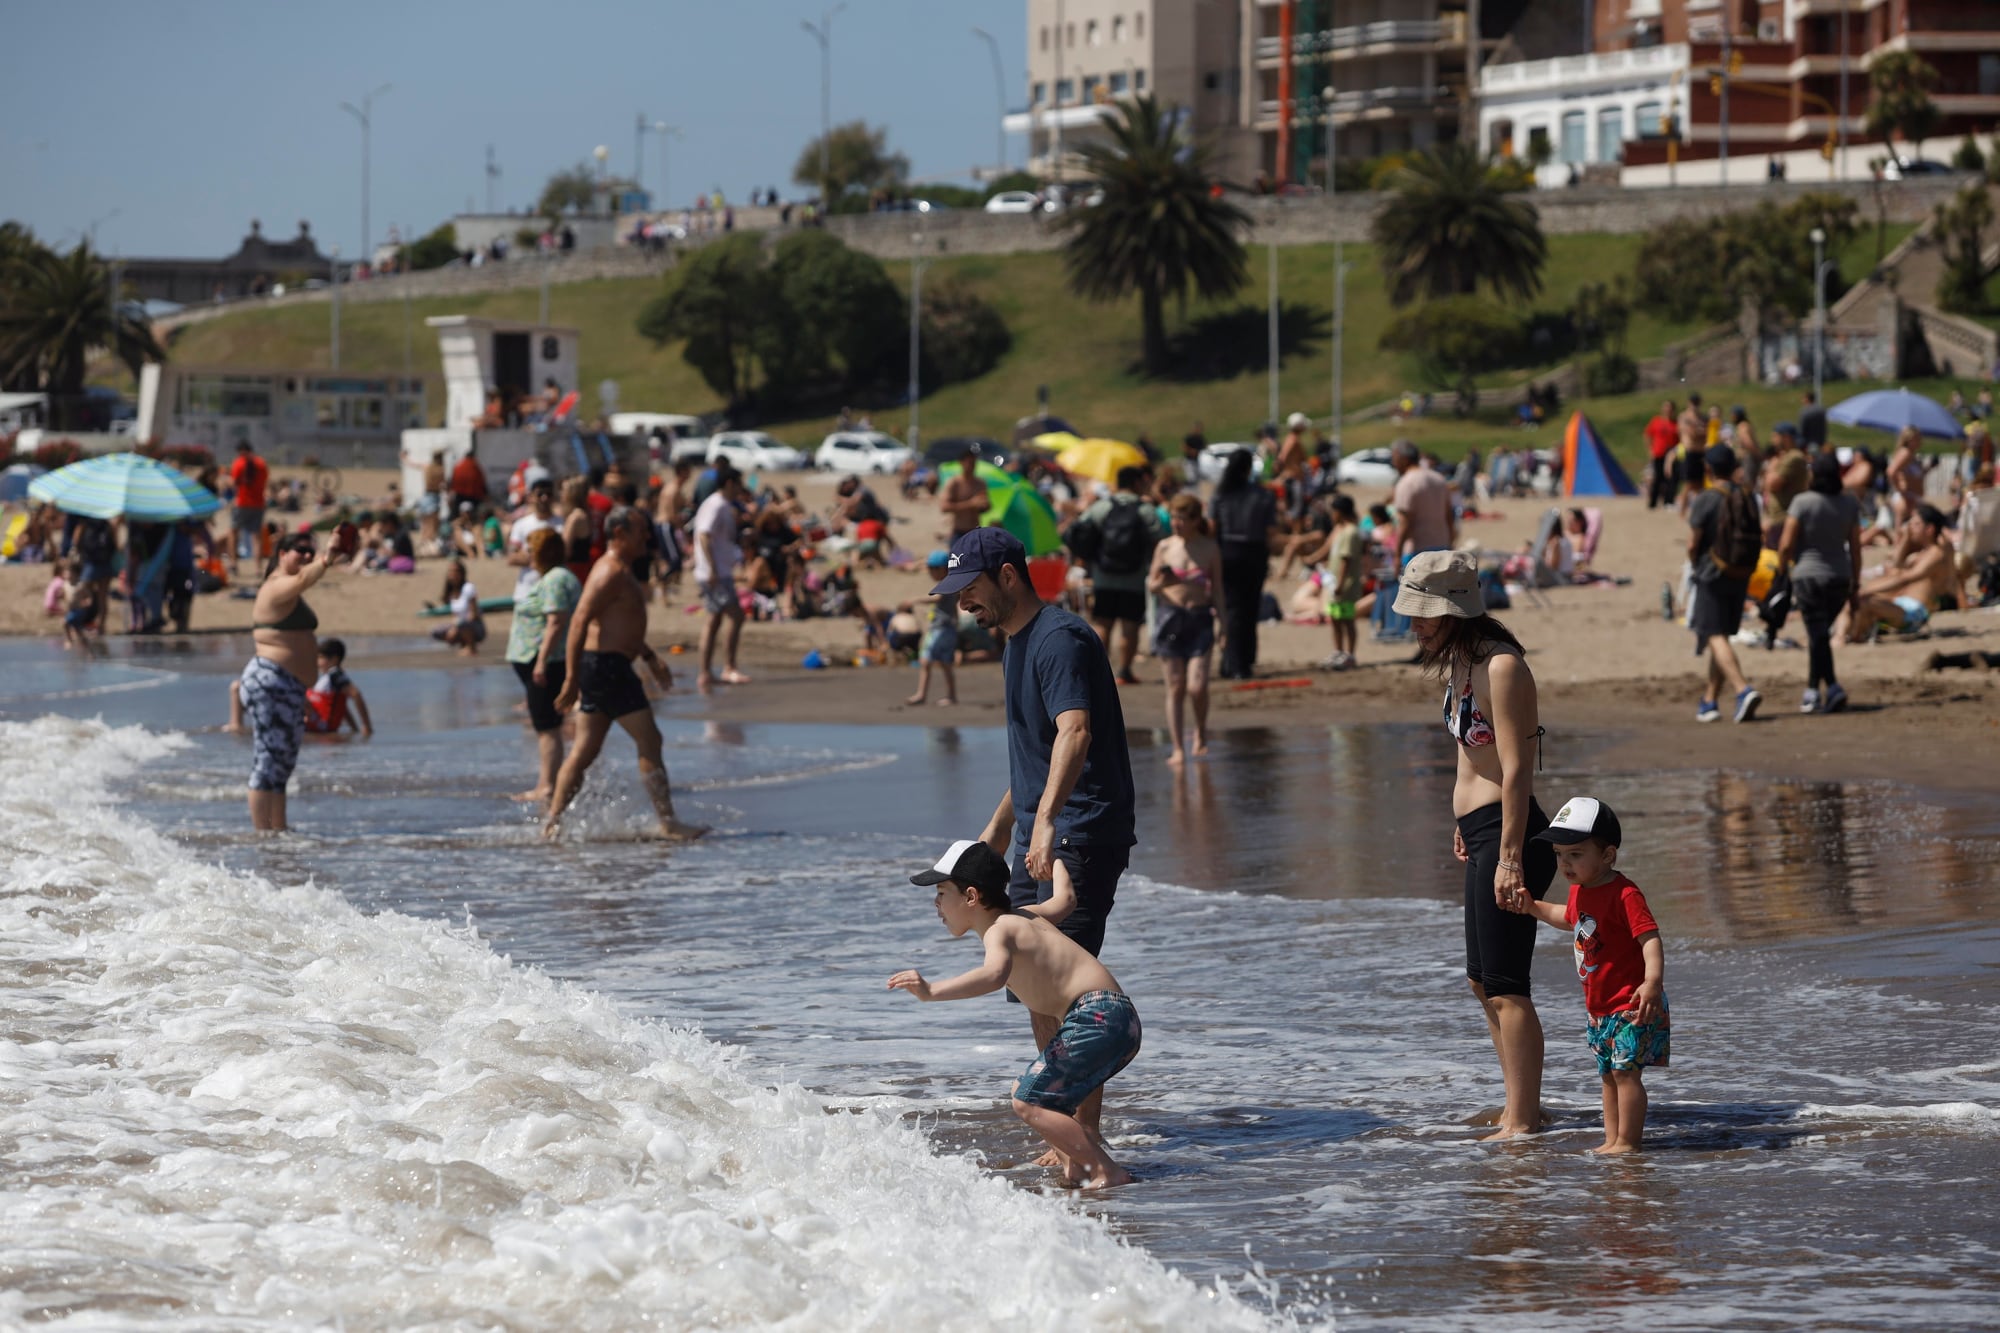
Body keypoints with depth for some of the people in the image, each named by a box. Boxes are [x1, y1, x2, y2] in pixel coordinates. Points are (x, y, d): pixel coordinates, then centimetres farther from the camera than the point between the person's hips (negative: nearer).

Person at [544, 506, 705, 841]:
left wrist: (650, 657, 26)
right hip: (607, 666, -11)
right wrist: (572, 679, -25)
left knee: (585, 751, 10)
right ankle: (668, 823, -5)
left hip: (608, 667, 11)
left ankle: (552, 824, 10)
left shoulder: (620, 572, 18)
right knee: (649, 742, -7)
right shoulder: (610, 574, -16)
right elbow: (579, 621, -22)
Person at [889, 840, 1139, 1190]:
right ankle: (1075, 1168, 16)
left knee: (1030, 1103, -14)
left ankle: (1108, 1173, -15)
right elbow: (1064, 898, 42)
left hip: (1096, 1017, -10)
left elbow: (994, 974, -32)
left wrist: (932, 991, -43)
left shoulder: (999, 931, -8)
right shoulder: (1025, 916, 20)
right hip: (1120, 1021, 10)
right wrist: (1056, 865, 65)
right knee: (1025, 1091, 22)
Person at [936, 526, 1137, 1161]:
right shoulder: (1018, 643, 18)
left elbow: (1075, 731, -30)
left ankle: (1085, 1139, -17)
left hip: (1079, 837, -11)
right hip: (1040, 838, 11)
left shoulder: (1060, 639, -15)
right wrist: (1000, 826, 37)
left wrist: (1047, 819, -42)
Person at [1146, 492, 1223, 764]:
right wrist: (1161, 583, -14)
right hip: (1170, 616, 1)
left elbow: (1217, 587, 9)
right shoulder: (1165, 547, 3)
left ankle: (1201, 733, 17)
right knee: (1175, 687, 0)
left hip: (1200, 619, -1)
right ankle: (1176, 748, 5)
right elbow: (1151, 586, 9)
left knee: (1197, 686, -11)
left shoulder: (1210, 548, 3)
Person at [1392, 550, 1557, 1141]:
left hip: (1508, 832, -11)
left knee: (1505, 985, -6)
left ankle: (1521, 1122, -1)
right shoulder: (1465, 664, 11)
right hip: (1482, 830, 11)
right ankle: (1523, 1107, 27)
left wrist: (1509, 857, -23)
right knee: (1483, 982, 18)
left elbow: (1516, 768, -22)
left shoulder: (1501, 667, -18)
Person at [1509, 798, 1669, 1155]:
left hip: (1631, 1005, -10)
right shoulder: (1580, 891, 8)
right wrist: (1534, 908, 23)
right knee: (1608, 1073, 14)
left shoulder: (1624, 894, -21)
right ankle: (1611, 1140, 22)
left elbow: (1650, 938, -29)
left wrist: (1652, 981, -41)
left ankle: (1627, 1142, -5)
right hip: (1600, 1007, 10)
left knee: (1626, 1070, -9)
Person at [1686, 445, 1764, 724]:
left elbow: (1692, 545, -12)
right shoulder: (1748, 499, 7)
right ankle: (1710, 701, 20)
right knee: (1721, 637, 15)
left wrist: (1696, 565, 7)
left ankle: (1743, 690, -30)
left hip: (1712, 575, -6)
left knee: (1716, 638, -10)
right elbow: (1757, 540, 10)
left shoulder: (1705, 500, -11)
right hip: (1741, 576, 6)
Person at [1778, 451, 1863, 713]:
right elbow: (1855, 547, 4)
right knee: (1819, 633, 18)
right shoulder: (1849, 504, 0)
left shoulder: (1802, 502, -12)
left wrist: (1782, 573, 3)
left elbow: (1786, 544, -12)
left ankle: (1832, 687, -17)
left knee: (1818, 634, -4)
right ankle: (1812, 690, 22)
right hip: (1839, 576, 4)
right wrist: (1855, 586, 11)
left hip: (1808, 575, -4)